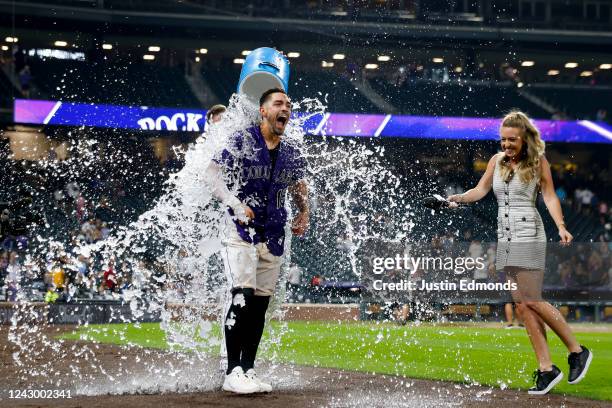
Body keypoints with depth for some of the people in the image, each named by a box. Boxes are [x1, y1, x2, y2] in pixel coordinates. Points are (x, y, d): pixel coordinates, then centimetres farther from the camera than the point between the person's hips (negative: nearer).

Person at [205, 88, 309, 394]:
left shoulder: (292, 154, 10)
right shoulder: (241, 142, -6)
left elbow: (298, 185, 29)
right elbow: (212, 174, -13)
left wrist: (304, 212, 14)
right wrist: (234, 204, -26)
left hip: (273, 237, 6)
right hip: (240, 231, -6)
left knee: (260, 305, 6)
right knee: (242, 297, -17)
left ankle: (247, 370, 13)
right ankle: (233, 373, -15)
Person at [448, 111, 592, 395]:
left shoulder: (538, 162, -1)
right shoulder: (497, 161, 12)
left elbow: (549, 195, -3)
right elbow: (481, 190, 15)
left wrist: (561, 227, -16)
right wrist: (460, 198, -3)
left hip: (528, 236, -6)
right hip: (505, 238, 6)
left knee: (531, 301, -11)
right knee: (522, 306, 2)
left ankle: (577, 351, 4)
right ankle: (546, 368, 5)